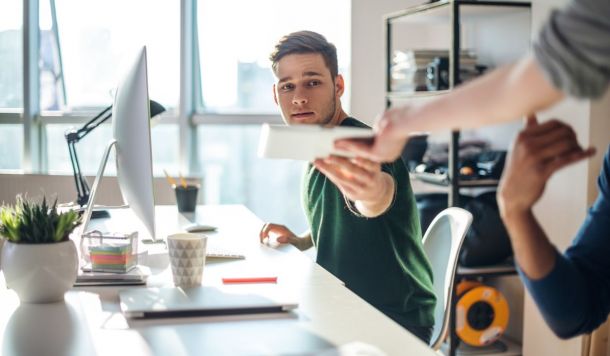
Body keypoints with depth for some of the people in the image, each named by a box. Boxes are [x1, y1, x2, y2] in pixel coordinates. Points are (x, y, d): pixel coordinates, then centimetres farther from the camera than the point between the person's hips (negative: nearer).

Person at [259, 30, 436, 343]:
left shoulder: (362, 147, -23)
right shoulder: (317, 154, 4)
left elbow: (378, 203, -48)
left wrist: (373, 192, -70)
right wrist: (297, 241, 4)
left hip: (396, 325, -8)